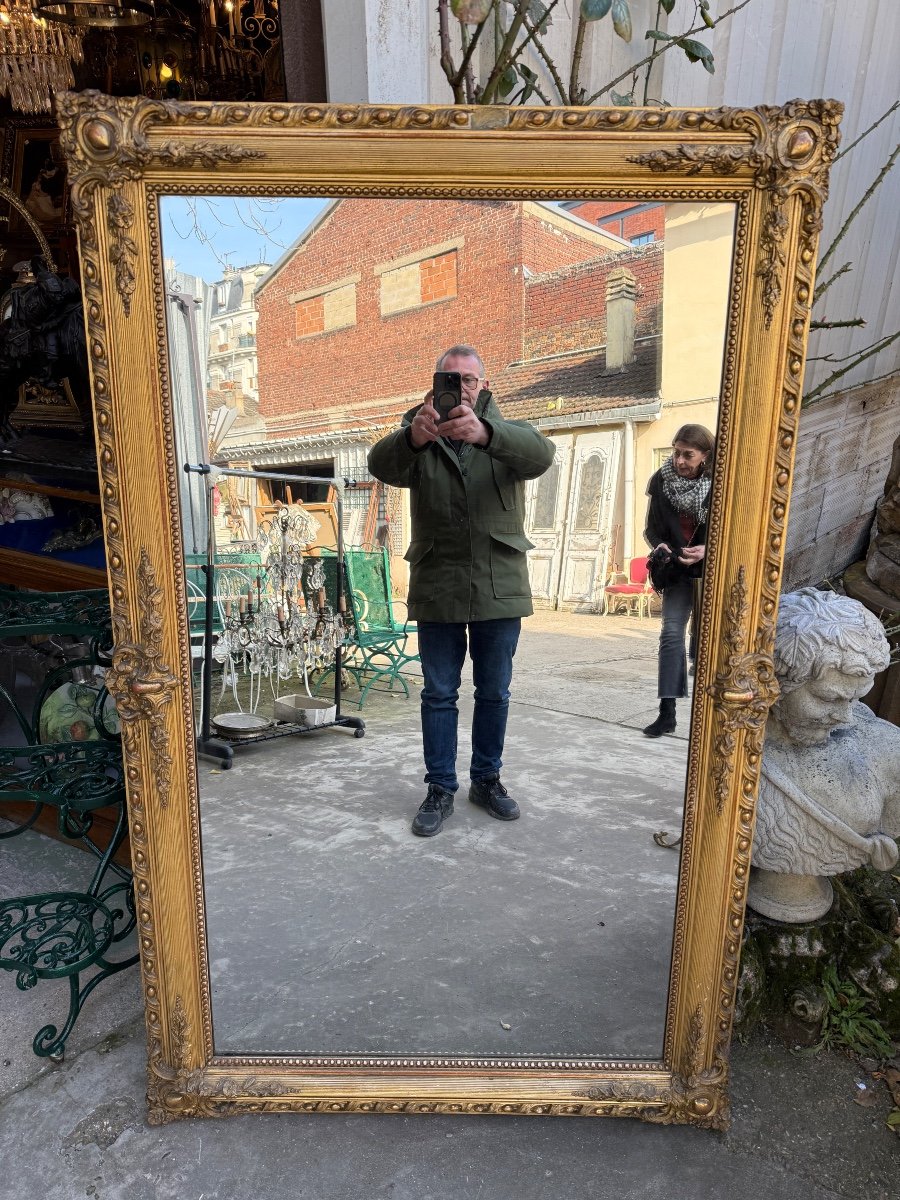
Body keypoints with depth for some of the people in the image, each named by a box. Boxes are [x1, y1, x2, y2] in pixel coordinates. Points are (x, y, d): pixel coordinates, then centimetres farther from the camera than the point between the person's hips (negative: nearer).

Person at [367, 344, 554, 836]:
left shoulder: (507, 434, 4)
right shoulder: (418, 439, 4)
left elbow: (539, 454, -20)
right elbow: (381, 465, -18)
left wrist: (484, 433, -41)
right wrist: (412, 436, -42)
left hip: (499, 586, 1)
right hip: (437, 587, 0)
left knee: (494, 693, 12)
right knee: (439, 694, 8)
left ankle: (487, 779, 31)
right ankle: (440, 789, 22)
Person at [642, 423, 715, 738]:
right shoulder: (662, 479, -5)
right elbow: (652, 526, 5)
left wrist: (707, 549, -22)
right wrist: (660, 544, -15)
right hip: (679, 569, 2)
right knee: (671, 632, -5)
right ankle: (667, 712, 0)